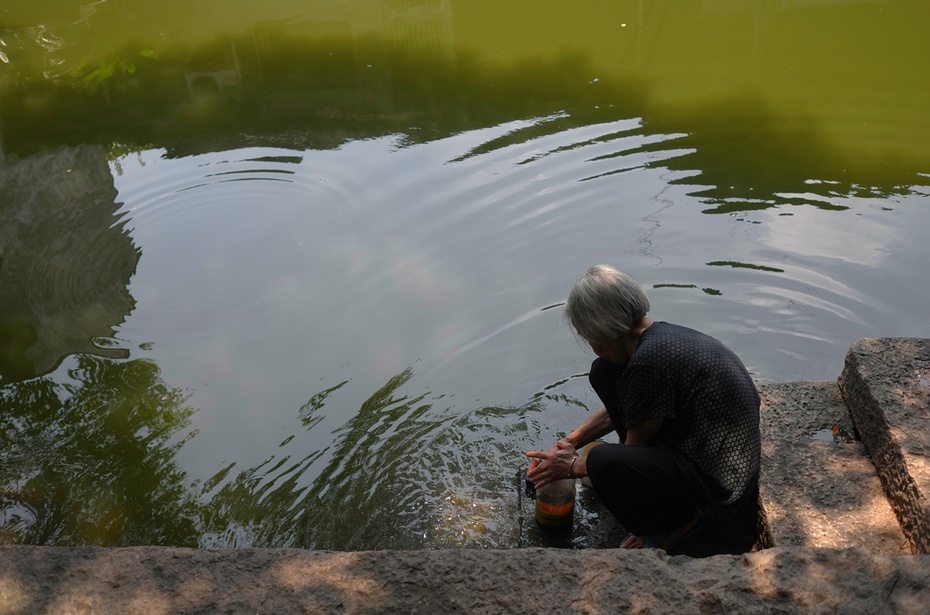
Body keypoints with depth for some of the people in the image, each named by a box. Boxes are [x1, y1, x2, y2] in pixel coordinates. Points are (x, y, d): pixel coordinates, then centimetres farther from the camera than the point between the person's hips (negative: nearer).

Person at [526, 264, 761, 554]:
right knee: (604, 373, 6)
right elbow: (617, 410, 18)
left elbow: (633, 449, -14)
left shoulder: (649, 361, -27)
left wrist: (574, 466, 0)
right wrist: (571, 441, 13)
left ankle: (682, 520, -4)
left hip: (721, 478, -9)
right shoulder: (660, 334, 2)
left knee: (605, 464, -33)